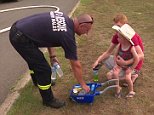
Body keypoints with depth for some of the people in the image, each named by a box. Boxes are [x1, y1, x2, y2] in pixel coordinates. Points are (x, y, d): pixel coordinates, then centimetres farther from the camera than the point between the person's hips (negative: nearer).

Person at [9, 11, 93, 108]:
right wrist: (83, 84, 6)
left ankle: (38, 81, 57)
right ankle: (48, 100, 20)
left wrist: (52, 55, 18)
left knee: (35, 59, 31)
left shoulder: (64, 18, 6)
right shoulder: (67, 35, -16)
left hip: (17, 29, 10)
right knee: (44, 69, -1)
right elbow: (76, 65, -7)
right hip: (21, 38, -10)